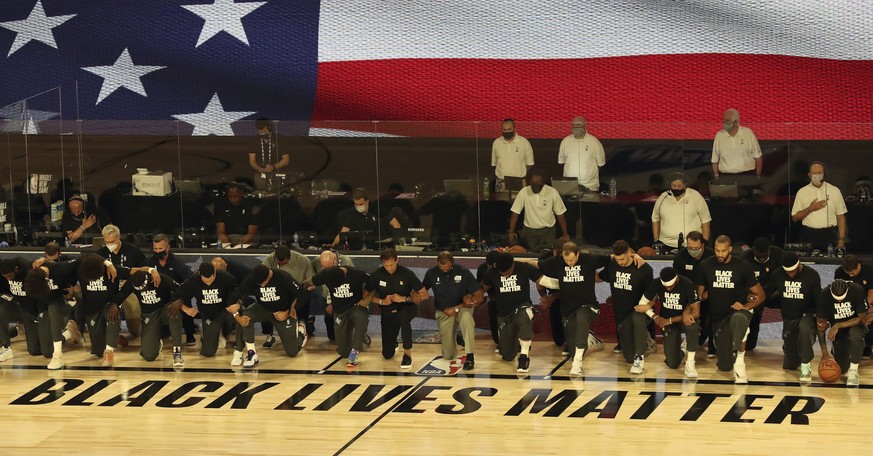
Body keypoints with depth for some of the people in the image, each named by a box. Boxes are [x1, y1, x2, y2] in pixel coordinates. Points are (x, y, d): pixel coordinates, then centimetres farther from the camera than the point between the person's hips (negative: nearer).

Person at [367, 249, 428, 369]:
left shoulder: (407, 273, -17)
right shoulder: (376, 275, -12)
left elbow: (424, 295, -14)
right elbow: (368, 295, 0)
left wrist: (404, 299, -24)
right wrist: (382, 301, -18)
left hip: (406, 308, -2)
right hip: (388, 312, 2)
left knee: (403, 316, -42)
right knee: (387, 355, 0)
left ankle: (407, 354, -26)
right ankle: (393, 343, 39)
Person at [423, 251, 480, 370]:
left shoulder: (463, 272, -15)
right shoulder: (432, 273, -8)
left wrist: (456, 308, -20)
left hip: (462, 308, -2)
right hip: (444, 312, 2)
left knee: (466, 316, -42)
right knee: (448, 355, -3)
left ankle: (470, 356, -32)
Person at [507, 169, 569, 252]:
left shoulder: (552, 192, -13)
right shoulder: (524, 192, -12)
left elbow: (560, 214, -6)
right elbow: (515, 213, -8)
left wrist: (565, 234, -5)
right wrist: (511, 232, -14)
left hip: (548, 230, -1)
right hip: (530, 230, 1)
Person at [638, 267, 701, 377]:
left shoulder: (688, 285, -23)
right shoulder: (656, 283, -15)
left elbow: (696, 313, -27)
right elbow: (642, 303, -5)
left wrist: (670, 320, -25)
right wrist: (654, 317, -21)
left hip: (684, 318, -2)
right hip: (667, 321, 2)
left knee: (693, 326, -41)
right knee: (672, 364, -8)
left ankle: (690, 362, -23)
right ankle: (681, 347, 28)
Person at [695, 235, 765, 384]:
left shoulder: (742, 266, -9)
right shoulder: (705, 266, -4)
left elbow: (760, 295, -5)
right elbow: (700, 294, 6)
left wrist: (746, 306, -21)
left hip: (739, 311, -3)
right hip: (718, 317, 3)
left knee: (738, 319, -43)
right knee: (725, 366, 2)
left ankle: (739, 363, -36)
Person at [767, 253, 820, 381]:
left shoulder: (811, 275, -14)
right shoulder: (777, 275, -6)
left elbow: (818, 300, -8)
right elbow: (769, 294, 10)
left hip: (807, 314, -3)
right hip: (788, 318, 3)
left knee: (804, 327, -42)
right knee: (789, 365, 4)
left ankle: (805, 367, -30)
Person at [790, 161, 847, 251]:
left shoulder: (835, 191, 5)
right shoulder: (802, 192, 5)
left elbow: (841, 217, 6)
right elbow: (794, 218, 6)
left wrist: (841, 240, -1)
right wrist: (809, 209, -10)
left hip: (829, 236, 0)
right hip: (808, 236, 0)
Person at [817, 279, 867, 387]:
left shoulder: (857, 290, -27)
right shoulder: (823, 296, -22)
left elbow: (862, 317, -22)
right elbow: (821, 324, -15)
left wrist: (838, 326, -30)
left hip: (855, 324, -2)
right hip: (838, 330, 2)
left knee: (854, 334, -38)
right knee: (842, 368, -4)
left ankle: (853, 371, -24)